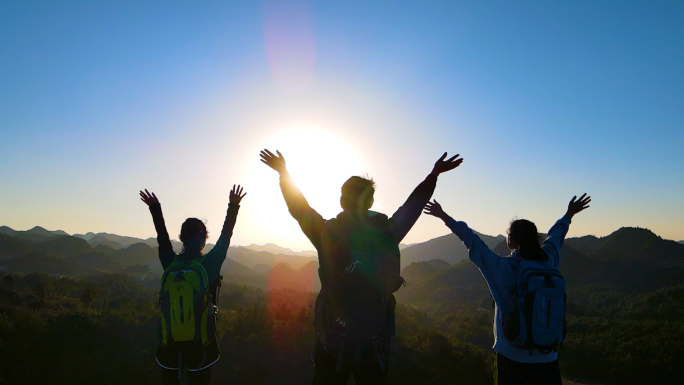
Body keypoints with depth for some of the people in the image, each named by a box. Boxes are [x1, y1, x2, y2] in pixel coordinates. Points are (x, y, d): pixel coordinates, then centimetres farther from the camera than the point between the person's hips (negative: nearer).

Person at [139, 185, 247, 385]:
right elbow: (225, 237, -6)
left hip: (169, 344, 3)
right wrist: (233, 206, -2)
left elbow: (162, 236, 7)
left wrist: (155, 207, 18)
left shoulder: (170, 264, -5)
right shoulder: (209, 264, -13)